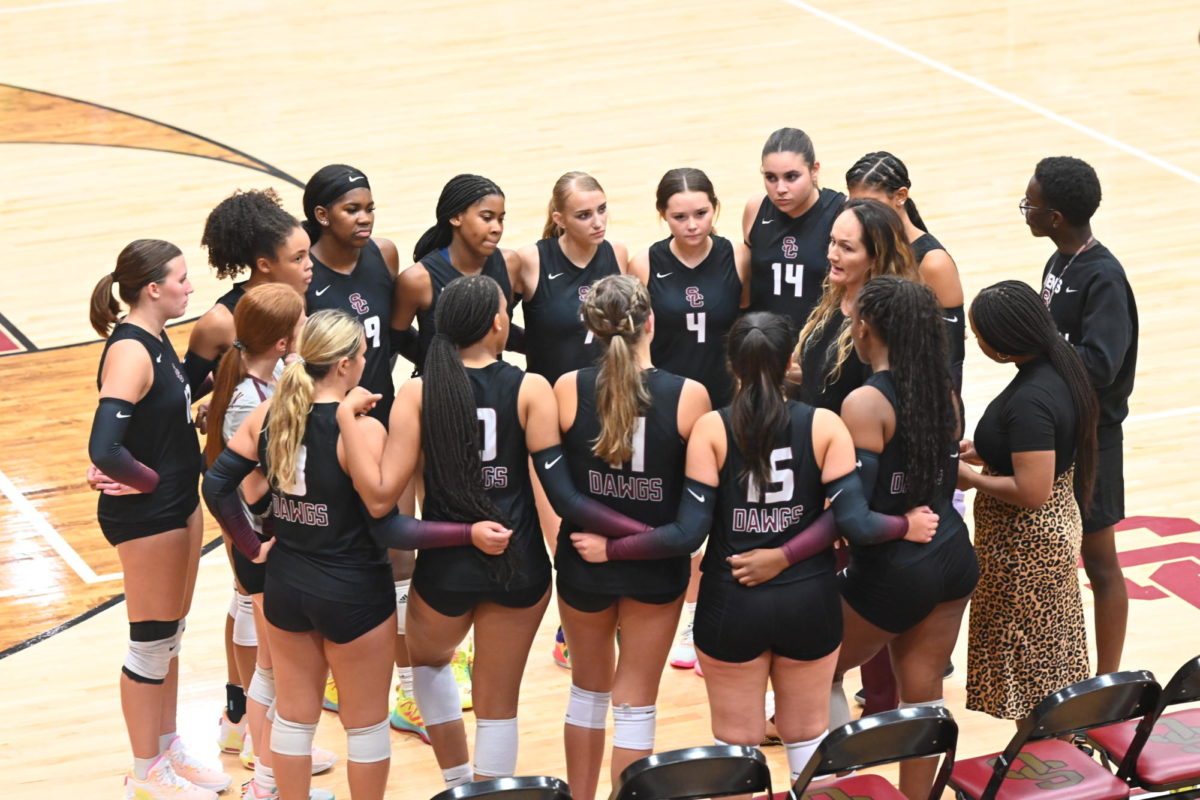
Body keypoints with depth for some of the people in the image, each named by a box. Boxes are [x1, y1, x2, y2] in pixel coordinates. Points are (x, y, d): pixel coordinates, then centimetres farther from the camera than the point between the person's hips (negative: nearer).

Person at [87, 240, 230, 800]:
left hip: (180, 503, 9)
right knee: (151, 645, 5)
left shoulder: (154, 340, 4)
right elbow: (103, 448, -34)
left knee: (171, 637, 21)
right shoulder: (129, 353, -25)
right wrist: (144, 479, -18)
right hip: (146, 517, -9)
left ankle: (169, 750, 35)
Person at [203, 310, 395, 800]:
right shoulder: (357, 429, -22)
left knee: (294, 714, 19)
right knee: (365, 722, 13)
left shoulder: (269, 415, -4)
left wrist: (253, 548, 7)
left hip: (285, 588, 6)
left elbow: (216, 486, -1)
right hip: (354, 594, -5)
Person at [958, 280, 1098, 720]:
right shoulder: (1059, 368, 0)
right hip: (1055, 529, 10)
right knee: (1055, 658, 20)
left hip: (1026, 546, -10)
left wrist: (968, 477, -16)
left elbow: (1031, 492, -30)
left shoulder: (1030, 400, -29)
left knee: (1029, 663, 4)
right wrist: (986, 451, 7)